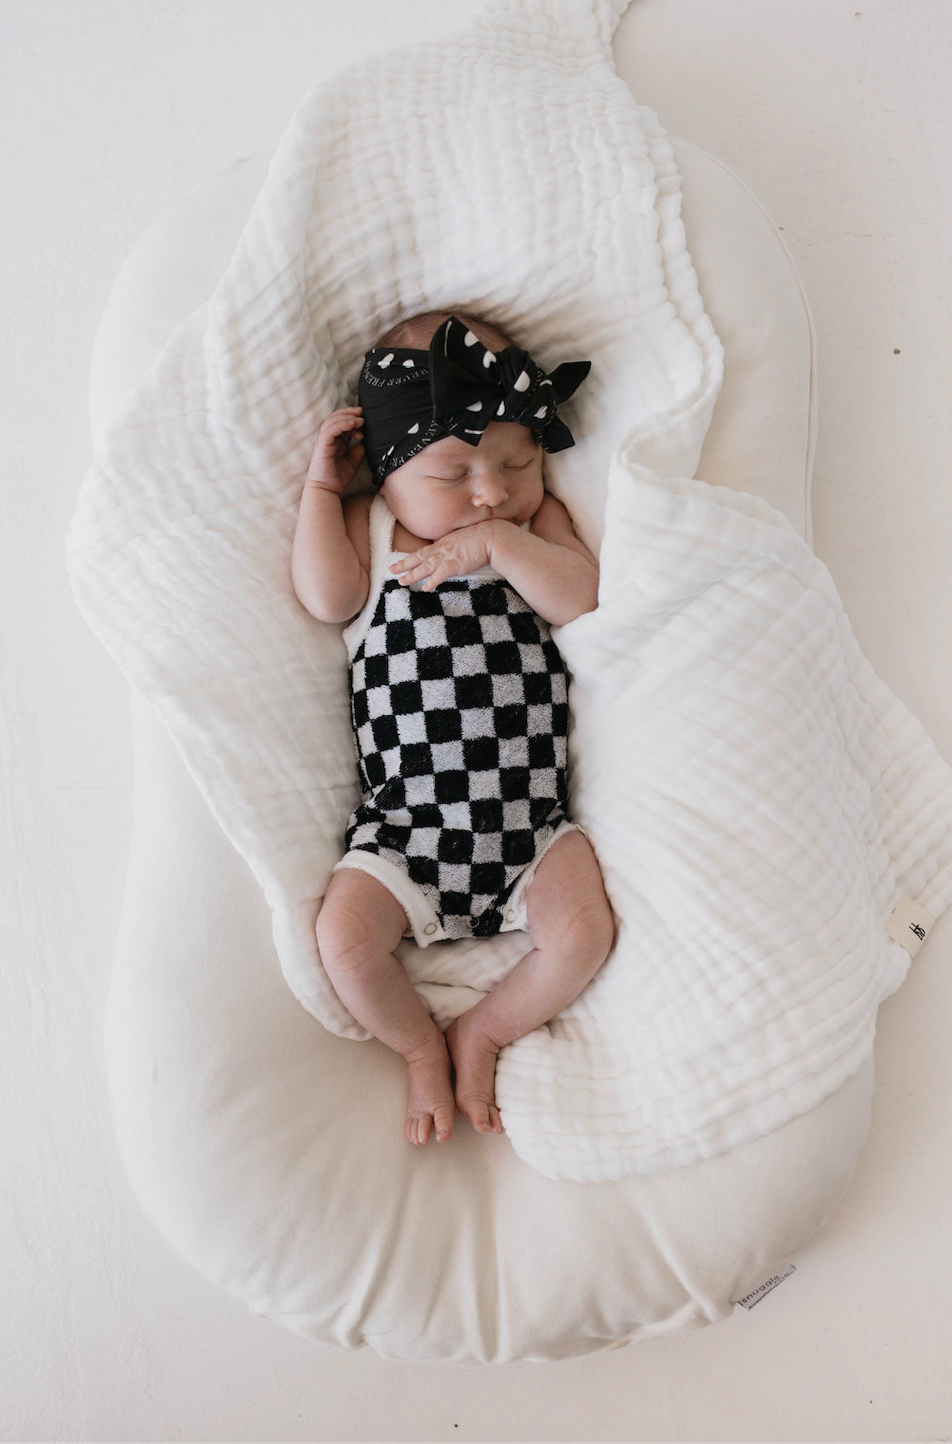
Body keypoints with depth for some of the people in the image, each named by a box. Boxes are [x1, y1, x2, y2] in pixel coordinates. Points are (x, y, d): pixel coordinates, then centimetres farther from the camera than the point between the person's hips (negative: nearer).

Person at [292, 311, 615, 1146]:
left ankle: (484, 1033, 12)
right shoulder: (369, 527, 6)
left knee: (585, 930, -16)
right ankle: (420, 1047, 15)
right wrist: (321, 485, -6)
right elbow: (326, 598, -12)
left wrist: (496, 545, -18)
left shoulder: (537, 523, 7)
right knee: (345, 936, -15)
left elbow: (584, 597, -8)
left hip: (530, 819, 1)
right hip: (405, 821, 0)